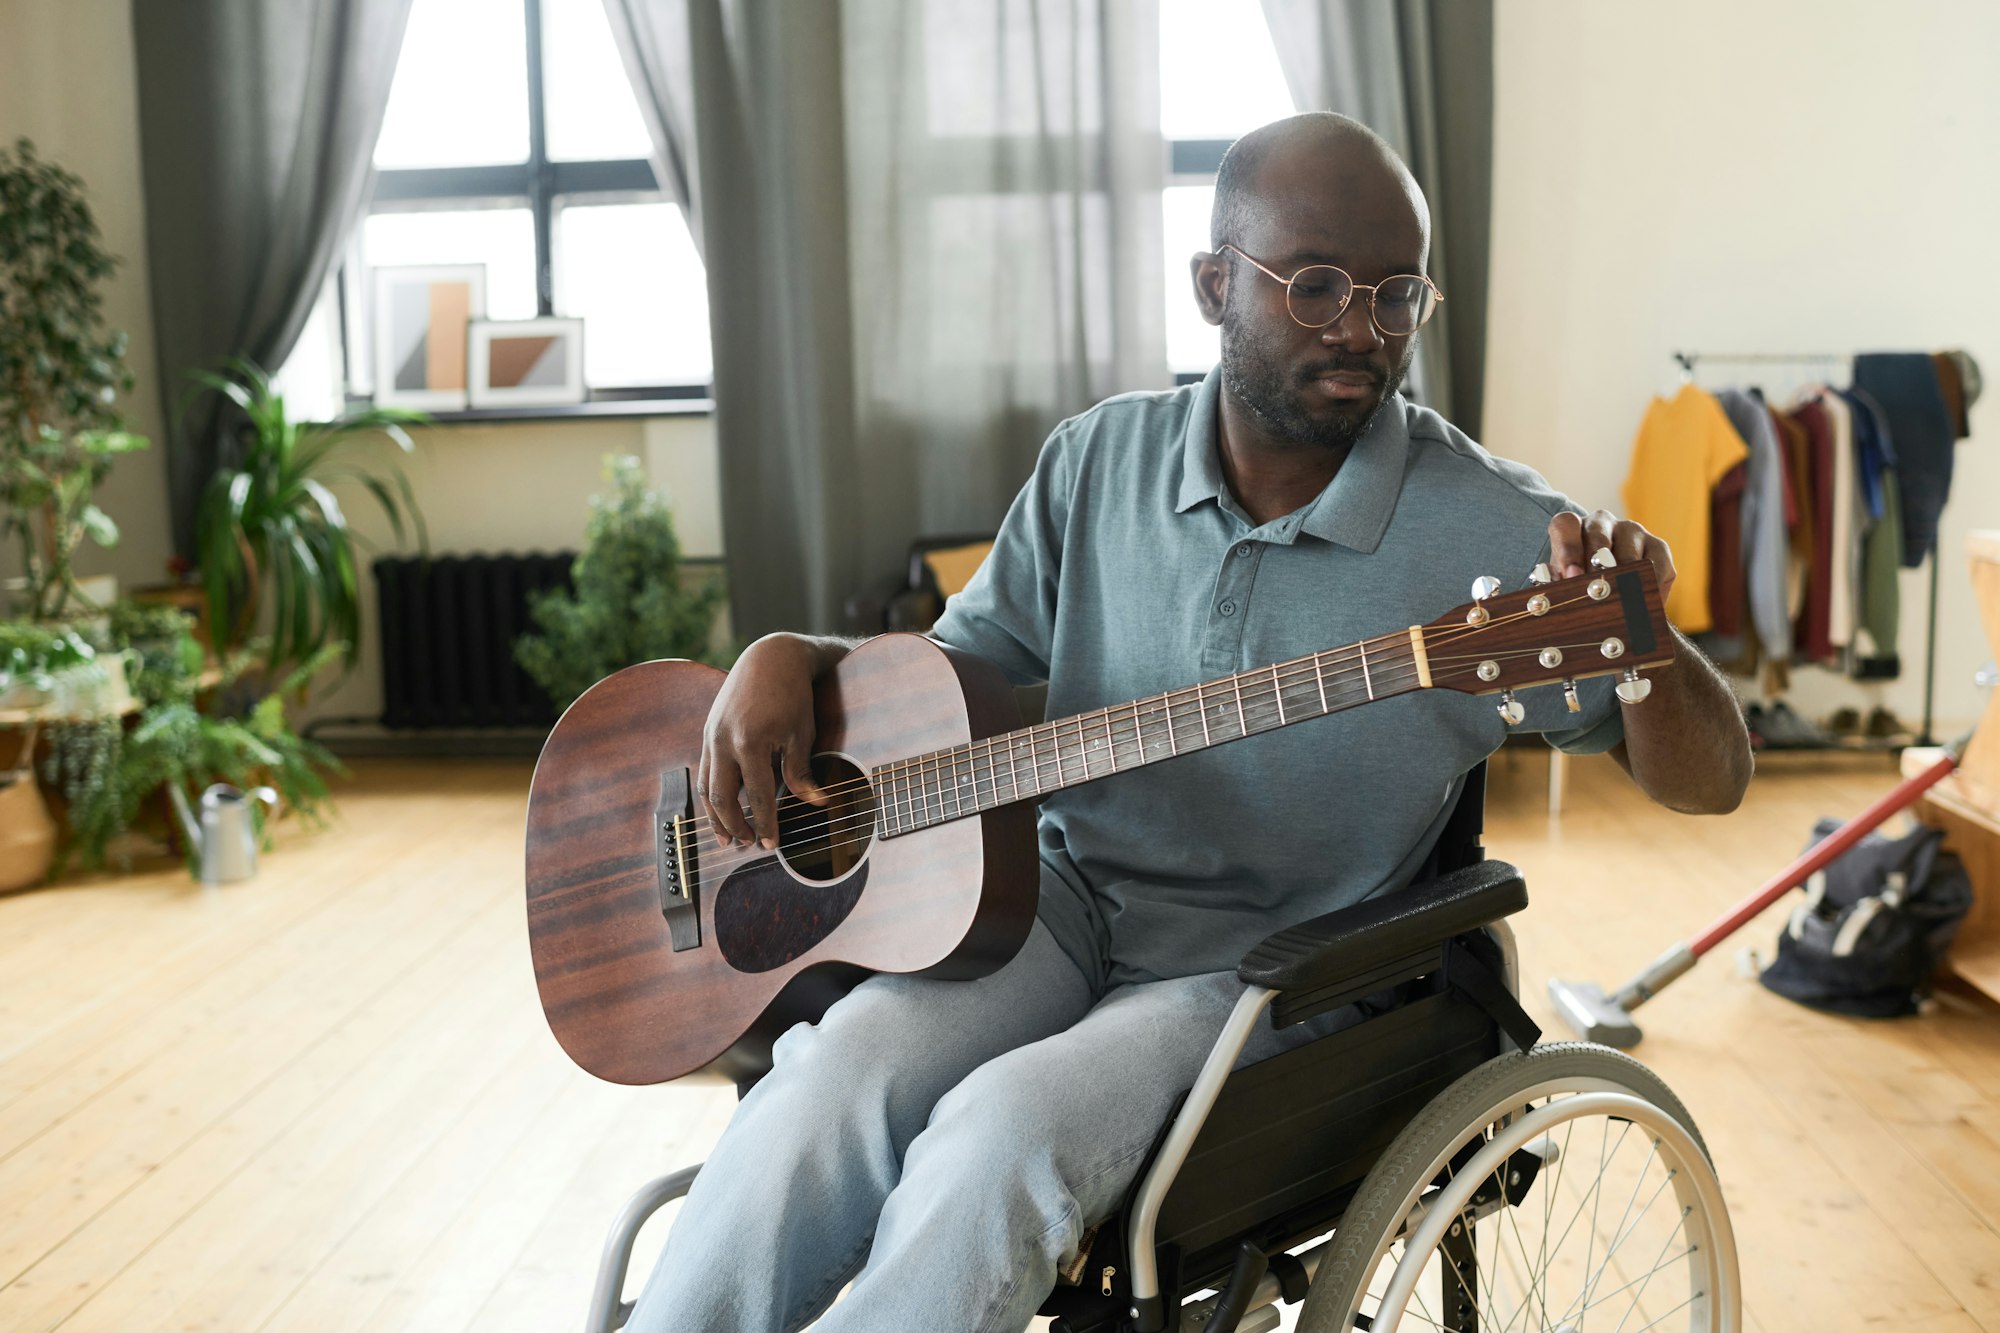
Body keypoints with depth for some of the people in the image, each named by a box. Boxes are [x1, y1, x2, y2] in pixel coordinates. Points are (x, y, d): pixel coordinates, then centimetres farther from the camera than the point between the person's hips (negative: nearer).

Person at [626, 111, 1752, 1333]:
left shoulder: (1494, 534, -9)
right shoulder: (1097, 460, 2)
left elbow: (1713, 780, -6)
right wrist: (788, 659, -7)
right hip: (1066, 899, 3)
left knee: (1008, 1131, -31)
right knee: (839, 1071, -26)